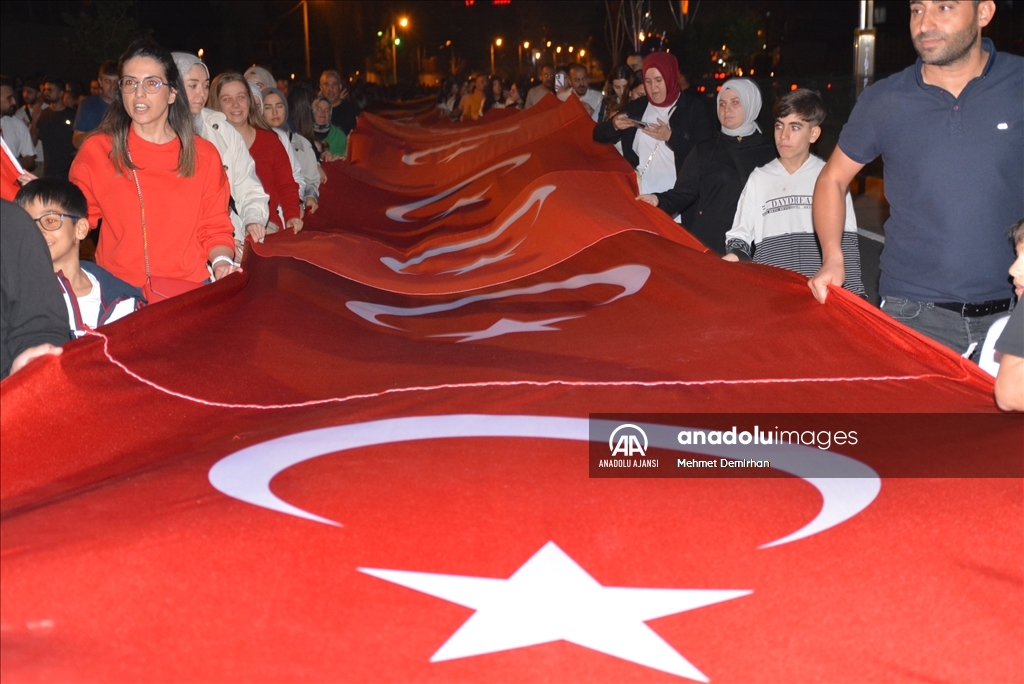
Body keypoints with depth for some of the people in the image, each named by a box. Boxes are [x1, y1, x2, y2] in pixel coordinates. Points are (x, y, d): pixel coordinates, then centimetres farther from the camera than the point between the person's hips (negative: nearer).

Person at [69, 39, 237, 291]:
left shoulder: (204, 155, 8)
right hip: (119, 292, 0)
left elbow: (215, 229, 11)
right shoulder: (96, 150, 6)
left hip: (189, 289, 0)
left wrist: (222, 261, -8)